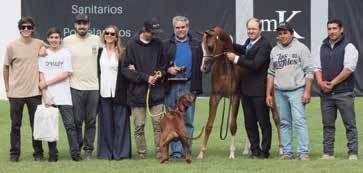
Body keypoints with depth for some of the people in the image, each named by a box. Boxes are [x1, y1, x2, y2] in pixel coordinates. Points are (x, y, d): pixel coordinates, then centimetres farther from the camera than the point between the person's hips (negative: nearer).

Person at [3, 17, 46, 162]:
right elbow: (6, 67, 4)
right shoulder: (12, 46, -2)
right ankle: (14, 153, 15)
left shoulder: (39, 44, 1)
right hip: (16, 93, -1)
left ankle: (38, 153, 16)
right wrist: (7, 89, 4)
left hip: (35, 92, 1)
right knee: (15, 125, 6)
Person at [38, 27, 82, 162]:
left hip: (64, 96, -1)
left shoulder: (66, 53, 5)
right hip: (48, 95, 1)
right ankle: (53, 154, 8)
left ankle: (75, 153, -3)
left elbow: (66, 74, -4)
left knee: (70, 125, -5)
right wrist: (45, 96, -6)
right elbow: (41, 76, 2)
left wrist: (47, 82, -7)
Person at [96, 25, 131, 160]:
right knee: (106, 123, 3)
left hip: (118, 92, -2)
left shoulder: (122, 53, 3)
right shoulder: (99, 52, 9)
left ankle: (120, 151, 4)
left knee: (120, 122, -2)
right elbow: (95, 71, 9)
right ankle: (106, 152, 8)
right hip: (104, 92, 2)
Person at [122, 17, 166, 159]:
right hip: (138, 92, -2)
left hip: (156, 92, 2)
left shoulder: (158, 44, 6)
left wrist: (160, 73, -6)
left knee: (159, 124, 0)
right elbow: (126, 69, -6)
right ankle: (141, 153, 11)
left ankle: (160, 152, 6)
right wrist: (145, 77, -12)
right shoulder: (132, 45, -5)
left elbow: (163, 64, 17)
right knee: (139, 126, 3)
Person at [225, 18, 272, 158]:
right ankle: (255, 149, 20)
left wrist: (236, 59, -20)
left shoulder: (264, 45, -17)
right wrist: (230, 44, 18)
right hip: (246, 89, 9)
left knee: (263, 121, 2)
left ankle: (265, 150, 10)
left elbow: (255, 65, -26)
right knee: (249, 122, 12)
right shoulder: (249, 41, 11)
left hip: (259, 90, -9)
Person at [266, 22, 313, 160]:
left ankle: (303, 152, -11)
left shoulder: (301, 48, -1)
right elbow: (271, 74, 18)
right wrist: (268, 94, 12)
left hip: (296, 90, -5)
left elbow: (309, 72, -5)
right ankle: (287, 152, 12)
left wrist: (307, 92, -12)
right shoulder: (274, 51, 15)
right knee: (284, 123, 7)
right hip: (279, 92, 5)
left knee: (299, 121, -11)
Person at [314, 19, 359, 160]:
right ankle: (328, 153, 12)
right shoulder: (323, 47, 16)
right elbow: (317, 67, 16)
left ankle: (353, 153, -3)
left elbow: (349, 68, -12)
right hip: (325, 93, 6)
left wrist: (332, 83, -14)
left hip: (344, 92, -5)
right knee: (328, 125, 7)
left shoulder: (348, 47, -3)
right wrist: (320, 82, -4)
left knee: (350, 124, -4)